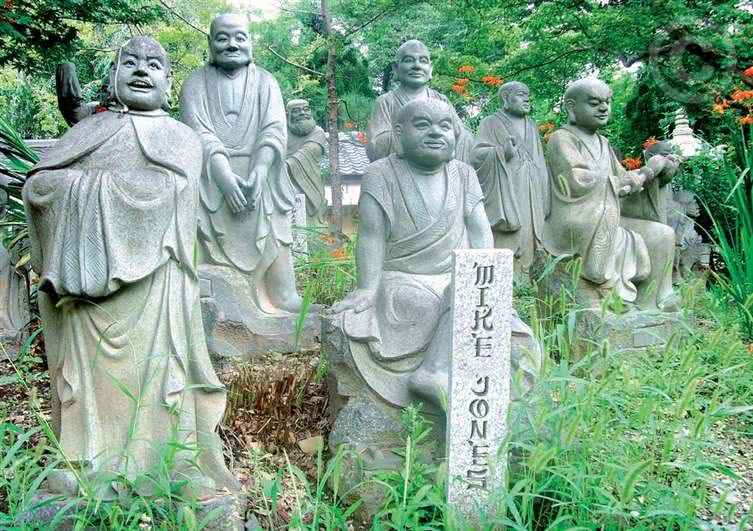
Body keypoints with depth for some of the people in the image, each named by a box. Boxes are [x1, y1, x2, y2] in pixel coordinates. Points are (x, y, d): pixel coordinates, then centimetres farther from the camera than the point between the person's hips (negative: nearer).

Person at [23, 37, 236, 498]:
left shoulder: (182, 140, 7)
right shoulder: (88, 131, 16)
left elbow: (156, 194, -11)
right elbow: (37, 187, 4)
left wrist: (82, 183, -7)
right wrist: (114, 185, -5)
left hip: (150, 283, -2)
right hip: (88, 282, 3)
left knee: (149, 371, -2)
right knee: (91, 369, 3)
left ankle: (146, 469, 8)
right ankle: (91, 467, 14)